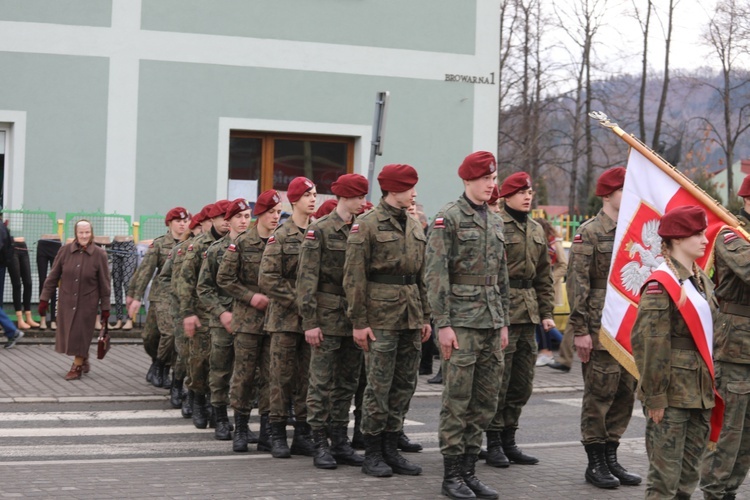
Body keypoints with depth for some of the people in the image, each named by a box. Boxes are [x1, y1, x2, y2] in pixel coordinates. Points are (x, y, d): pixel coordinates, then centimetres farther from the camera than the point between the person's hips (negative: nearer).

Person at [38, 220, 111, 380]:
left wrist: (105, 307, -3)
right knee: (68, 334, 11)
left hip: (87, 302, -3)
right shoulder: (65, 251, -5)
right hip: (66, 300, 3)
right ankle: (84, 359, 35)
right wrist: (44, 299, 0)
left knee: (81, 334, 2)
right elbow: (53, 276, 1)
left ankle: (77, 366, 19)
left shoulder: (99, 255, -9)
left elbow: (104, 283, -4)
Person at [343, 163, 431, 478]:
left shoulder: (414, 227, 14)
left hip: (411, 317, 7)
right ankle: (372, 454, 6)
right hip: (381, 316, -7)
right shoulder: (367, 224, -6)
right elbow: (354, 276, -9)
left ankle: (390, 449, 17)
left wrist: (425, 316, 14)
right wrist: (359, 321, -13)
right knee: (379, 386, -3)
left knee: (405, 385, 8)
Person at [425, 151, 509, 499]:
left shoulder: (495, 221, 15)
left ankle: (468, 470, 16)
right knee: (457, 400, -3)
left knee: (486, 401, 8)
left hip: (491, 321, 7)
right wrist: (443, 323, -16)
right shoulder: (448, 218, -6)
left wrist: (504, 322, 16)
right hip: (462, 321, -7)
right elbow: (436, 274, -12)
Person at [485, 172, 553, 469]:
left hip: (528, 313, 8)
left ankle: (509, 441, 20)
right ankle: (493, 444, 5)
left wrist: (546, 312, 13)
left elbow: (544, 276, 20)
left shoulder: (536, 231, 16)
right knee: (498, 380, -4)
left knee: (522, 383, 11)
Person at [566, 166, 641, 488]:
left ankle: (611, 458, 20)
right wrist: (580, 330, -15)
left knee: (625, 394, 10)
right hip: (600, 329, -7)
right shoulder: (589, 232, -7)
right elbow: (577, 283, -11)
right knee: (599, 394, -1)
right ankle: (595, 463, 9)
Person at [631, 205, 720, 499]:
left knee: (689, 475, 13)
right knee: (665, 475, -4)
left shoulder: (702, 281, 12)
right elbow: (650, 345, -17)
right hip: (673, 394, -8)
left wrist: (711, 386, 14)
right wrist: (655, 397, -17)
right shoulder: (660, 285, -14)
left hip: (700, 393, 8)